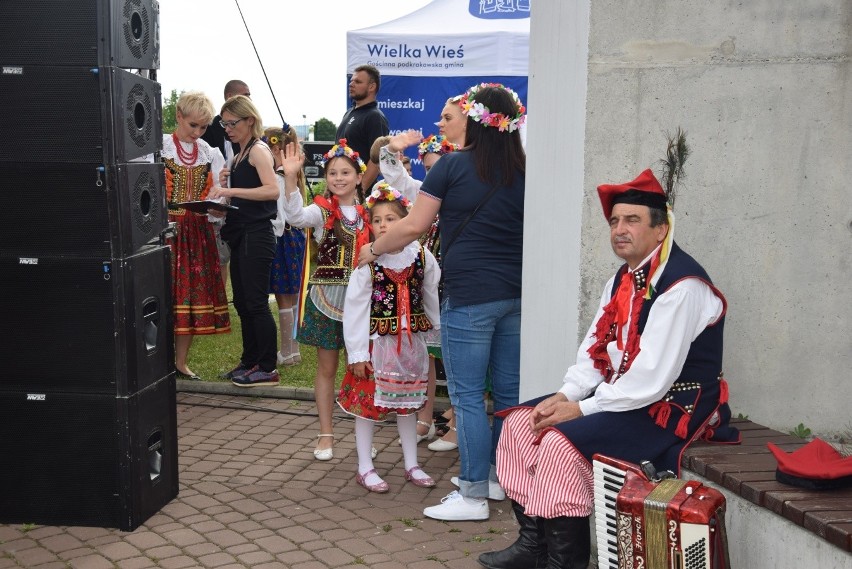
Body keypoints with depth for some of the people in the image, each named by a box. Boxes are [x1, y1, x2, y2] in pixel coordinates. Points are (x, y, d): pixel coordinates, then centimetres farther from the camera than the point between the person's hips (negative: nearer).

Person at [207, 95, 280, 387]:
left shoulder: (258, 149, -9)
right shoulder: (240, 154, 17)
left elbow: (272, 190, -24)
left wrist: (232, 190, -27)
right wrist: (225, 186, 3)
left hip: (256, 235, -9)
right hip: (240, 235, 9)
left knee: (256, 302, -7)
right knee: (242, 303, 14)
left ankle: (268, 369, -1)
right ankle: (250, 361, 23)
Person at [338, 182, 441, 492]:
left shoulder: (422, 257, -6)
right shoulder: (367, 262, -14)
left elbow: (432, 298, 7)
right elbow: (354, 309, -11)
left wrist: (438, 335, 13)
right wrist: (357, 353, -12)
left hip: (410, 342, 3)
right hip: (376, 342, -3)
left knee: (408, 405, 16)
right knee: (367, 403, 5)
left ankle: (412, 465, 30)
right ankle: (365, 469, 19)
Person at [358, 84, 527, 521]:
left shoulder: (453, 165, -6)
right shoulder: (522, 172, 6)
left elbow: (415, 225, -5)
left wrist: (373, 250, 9)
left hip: (469, 296, -6)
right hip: (515, 295, 6)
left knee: (467, 395, 1)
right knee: (508, 391, 14)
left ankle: (473, 496, 7)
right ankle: (500, 477, 28)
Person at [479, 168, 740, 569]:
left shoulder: (682, 285, -21)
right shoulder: (623, 279, 10)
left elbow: (653, 377, -26)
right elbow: (595, 349, 11)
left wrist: (582, 409, -19)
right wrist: (564, 396, -7)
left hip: (671, 408, -10)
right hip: (619, 394, 10)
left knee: (562, 440, -27)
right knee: (521, 421, 2)